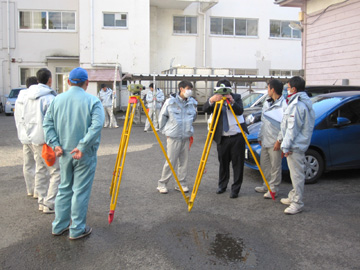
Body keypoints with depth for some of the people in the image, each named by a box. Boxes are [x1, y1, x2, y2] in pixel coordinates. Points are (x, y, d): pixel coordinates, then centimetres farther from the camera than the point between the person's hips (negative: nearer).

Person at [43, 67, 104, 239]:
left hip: (64, 154, 5)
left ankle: (59, 226, 26)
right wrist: (82, 147, -22)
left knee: (64, 188, 17)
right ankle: (77, 230, 13)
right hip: (85, 155, -5)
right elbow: (96, 126, -22)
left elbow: (47, 123, 0)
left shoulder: (58, 100, 4)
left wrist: (55, 144, -5)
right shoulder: (92, 101, -10)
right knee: (80, 191, 4)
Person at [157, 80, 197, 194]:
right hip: (173, 137, -4)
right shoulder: (170, 102, -6)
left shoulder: (192, 103, 5)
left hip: (186, 137, 4)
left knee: (184, 161, 7)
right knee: (171, 161, -3)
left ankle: (181, 184, 18)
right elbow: (162, 117, 4)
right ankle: (162, 184, 10)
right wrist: (165, 131, 6)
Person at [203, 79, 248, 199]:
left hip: (237, 136, -1)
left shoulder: (237, 97, 0)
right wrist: (211, 101, -37)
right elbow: (205, 109, -17)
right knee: (223, 163, 12)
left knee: (237, 163, 1)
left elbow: (240, 111, -15)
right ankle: (222, 186, 30)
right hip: (222, 137, 1)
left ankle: (235, 189, 11)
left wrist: (232, 102, -33)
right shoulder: (215, 100, 1)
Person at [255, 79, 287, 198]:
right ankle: (267, 185, 31)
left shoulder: (283, 105, -15)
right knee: (264, 164, 17)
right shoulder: (267, 103, 12)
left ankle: (274, 189, 12)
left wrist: (279, 140, -18)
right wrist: (260, 137, 20)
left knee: (275, 166, 1)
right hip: (265, 141, 9)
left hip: (275, 143, -9)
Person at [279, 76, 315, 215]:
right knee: (294, 173, 18)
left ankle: (297, 203, 1)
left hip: (295, 146, -11)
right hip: (295, 144, 11)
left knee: (297, 173, -5)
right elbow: (287, 125, 20)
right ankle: (293, 196, 30)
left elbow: (293, 128, -21)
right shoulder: (303, 102, 15)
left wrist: (286, 146, -17)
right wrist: (282, 139, 23)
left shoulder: (298, 105, -20)